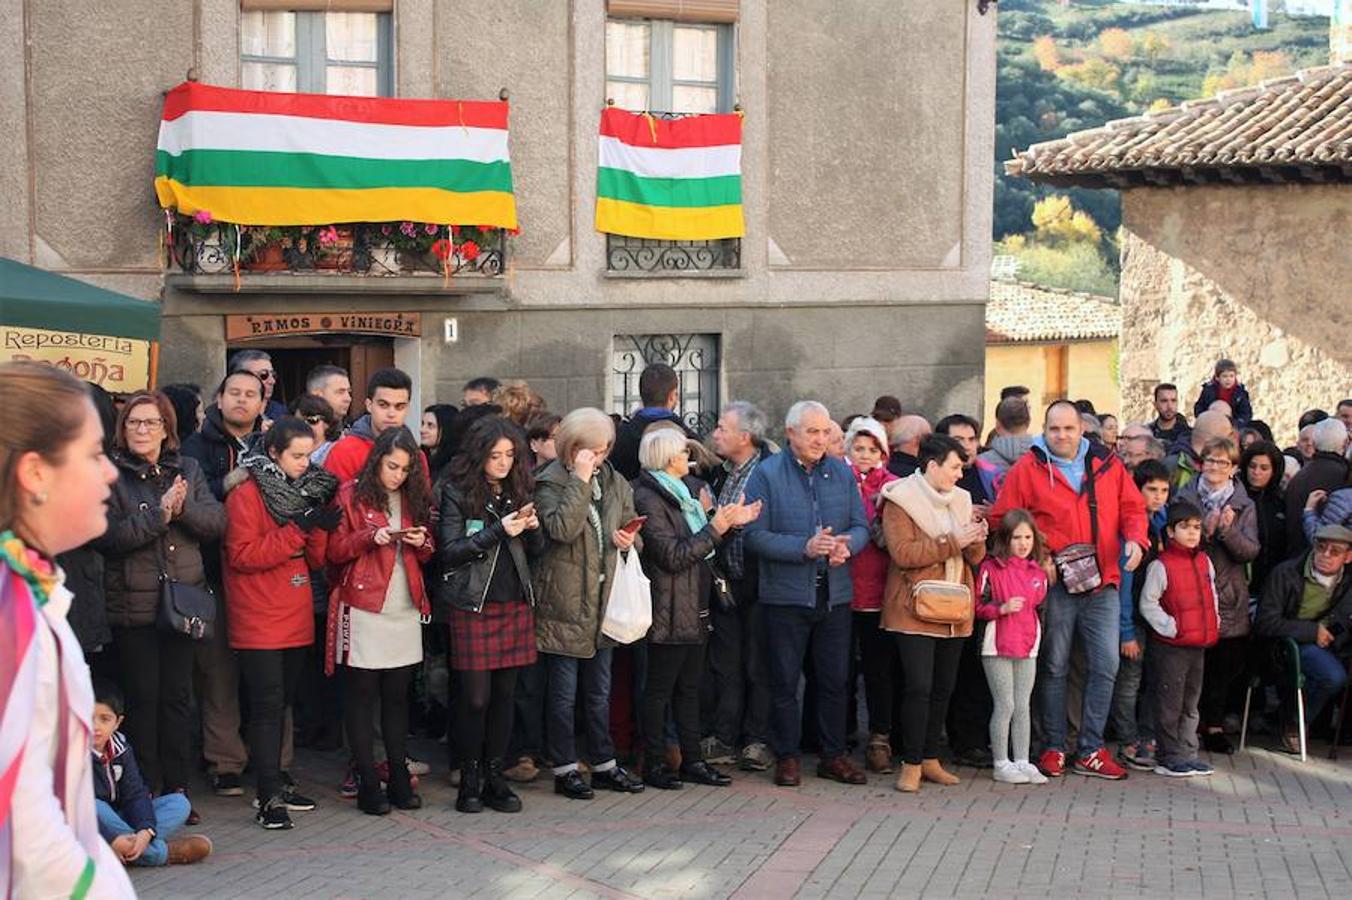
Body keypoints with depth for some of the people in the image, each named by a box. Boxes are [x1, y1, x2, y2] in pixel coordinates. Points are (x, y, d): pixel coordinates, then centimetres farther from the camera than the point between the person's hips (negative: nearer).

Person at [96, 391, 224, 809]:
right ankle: (147, 791, 11)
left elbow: (217, 522, -1)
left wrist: (183, 508, -18)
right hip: (133, 606, -4)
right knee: (143, 698, 2)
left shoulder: (188, 470, 9)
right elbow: (107, 535, -15)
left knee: (178, 696, 9)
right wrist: (158, 515, -21)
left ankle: (177, 789, 17)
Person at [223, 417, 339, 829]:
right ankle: (269, 799, -8)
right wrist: (297, 529, -21)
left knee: (282, 702, 13)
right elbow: (242, 555, -18)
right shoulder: (247, 493, -9)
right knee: (267, 705, -8)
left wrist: (321, 528, -8)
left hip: (295, 618, 7)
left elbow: (316, 560, 11)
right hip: (259, 621, -7)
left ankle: (274, 783, 22)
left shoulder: (303, 490, 13)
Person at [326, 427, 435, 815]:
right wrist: (370, 538, -18)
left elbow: (427, 555, 19)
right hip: (363, 608, -5)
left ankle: (399, 779, 14)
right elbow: (335, 550, -3)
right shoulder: (351, 495, -1)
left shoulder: (414, 497, 14)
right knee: (361, 695, -1)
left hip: (405, 609, 5)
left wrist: (422, 544, -3)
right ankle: (368, 783, 3)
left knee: (398, 695, 8)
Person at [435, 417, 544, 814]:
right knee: (475, 698, -3)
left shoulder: (518, 491, 11)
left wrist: (533, 529, -8)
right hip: (473, 606, -5)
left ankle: (494, 776, 16)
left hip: (516, 605, 5)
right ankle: (470, 780, 10)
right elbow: (449, 551, -10)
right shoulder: (456, 493, -3)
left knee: (504, 694, 7)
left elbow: (536, 551, 14)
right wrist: (498, 532, -17)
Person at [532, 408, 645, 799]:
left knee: (599, 691, 15)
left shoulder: (615, 482, 10)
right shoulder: (550, 483, -9)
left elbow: (632, 529, 20)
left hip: (602, 601, 6)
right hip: (564, 602, -6)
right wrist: (580, 480, -23)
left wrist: (629, 540, -3)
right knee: (564, 692, 2)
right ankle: (565, 769, 12)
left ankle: (603, 764, 24)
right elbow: (563, 528, -25)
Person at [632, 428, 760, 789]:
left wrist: (729, 521, 3)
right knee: (660, 687, 0)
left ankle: (692, 760, 18)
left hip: (695, 607, 9)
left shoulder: (687, 488, 15)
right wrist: (715, 527, -18)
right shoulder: (648, 498, -13)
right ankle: (654, 763, 8)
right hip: (670, 609, -9)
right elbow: (673, 556, -19)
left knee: (689, 686, 12)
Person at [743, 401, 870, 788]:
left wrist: (848, 545, -14)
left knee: (834, 680, 10)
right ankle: (787, 757, 15)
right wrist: (805, 548, -20)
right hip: (786, 596, -4)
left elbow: (861, 526, 9)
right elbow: (754, 535, -12)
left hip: (835, 594, 4)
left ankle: (834, 756, 21)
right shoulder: (766, 474, -5)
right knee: (784, 681, 4)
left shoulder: (842, 473, 8)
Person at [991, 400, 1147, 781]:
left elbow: (1132, 507, 14)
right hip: (1055, 584, -3)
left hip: (1103, 582, 3)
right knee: (1054, 667, 6)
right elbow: (1003, 521, 0)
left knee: (1105, 666, 1)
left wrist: (1135, 538, -6)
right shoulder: (1027, 470, -1)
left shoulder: (1108, 465, 9)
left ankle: (1091, 751, 11)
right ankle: (1053, 748, 16)